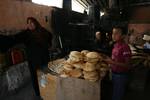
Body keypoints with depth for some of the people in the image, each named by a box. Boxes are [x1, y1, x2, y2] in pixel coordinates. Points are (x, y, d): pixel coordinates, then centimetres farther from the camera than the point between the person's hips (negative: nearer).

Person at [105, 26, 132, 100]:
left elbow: (127, 65, -22)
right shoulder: (116, 45, 1)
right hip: (114, 73, 7)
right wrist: (110, 60, 1)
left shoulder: (125, 47, -24)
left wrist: (112, 62, -29)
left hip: (121, 75, -7)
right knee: (114, 93, 26)